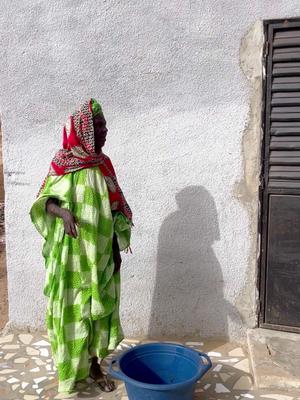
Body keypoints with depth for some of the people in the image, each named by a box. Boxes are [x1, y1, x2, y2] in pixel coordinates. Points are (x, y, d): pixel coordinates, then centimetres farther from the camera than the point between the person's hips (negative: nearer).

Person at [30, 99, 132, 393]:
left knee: (99, 309, 12)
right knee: (72, 310, 6)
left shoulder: (104, 165, 5)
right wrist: (63, 212, -30)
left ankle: (94, 365, 30)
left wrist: (117, 248, 4)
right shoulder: (62, 163, -7)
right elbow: (45, 200, -7)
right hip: (72, 254, -4)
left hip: (100, 254, 4)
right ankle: (71, 370, 25)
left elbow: (116, 209, 8)